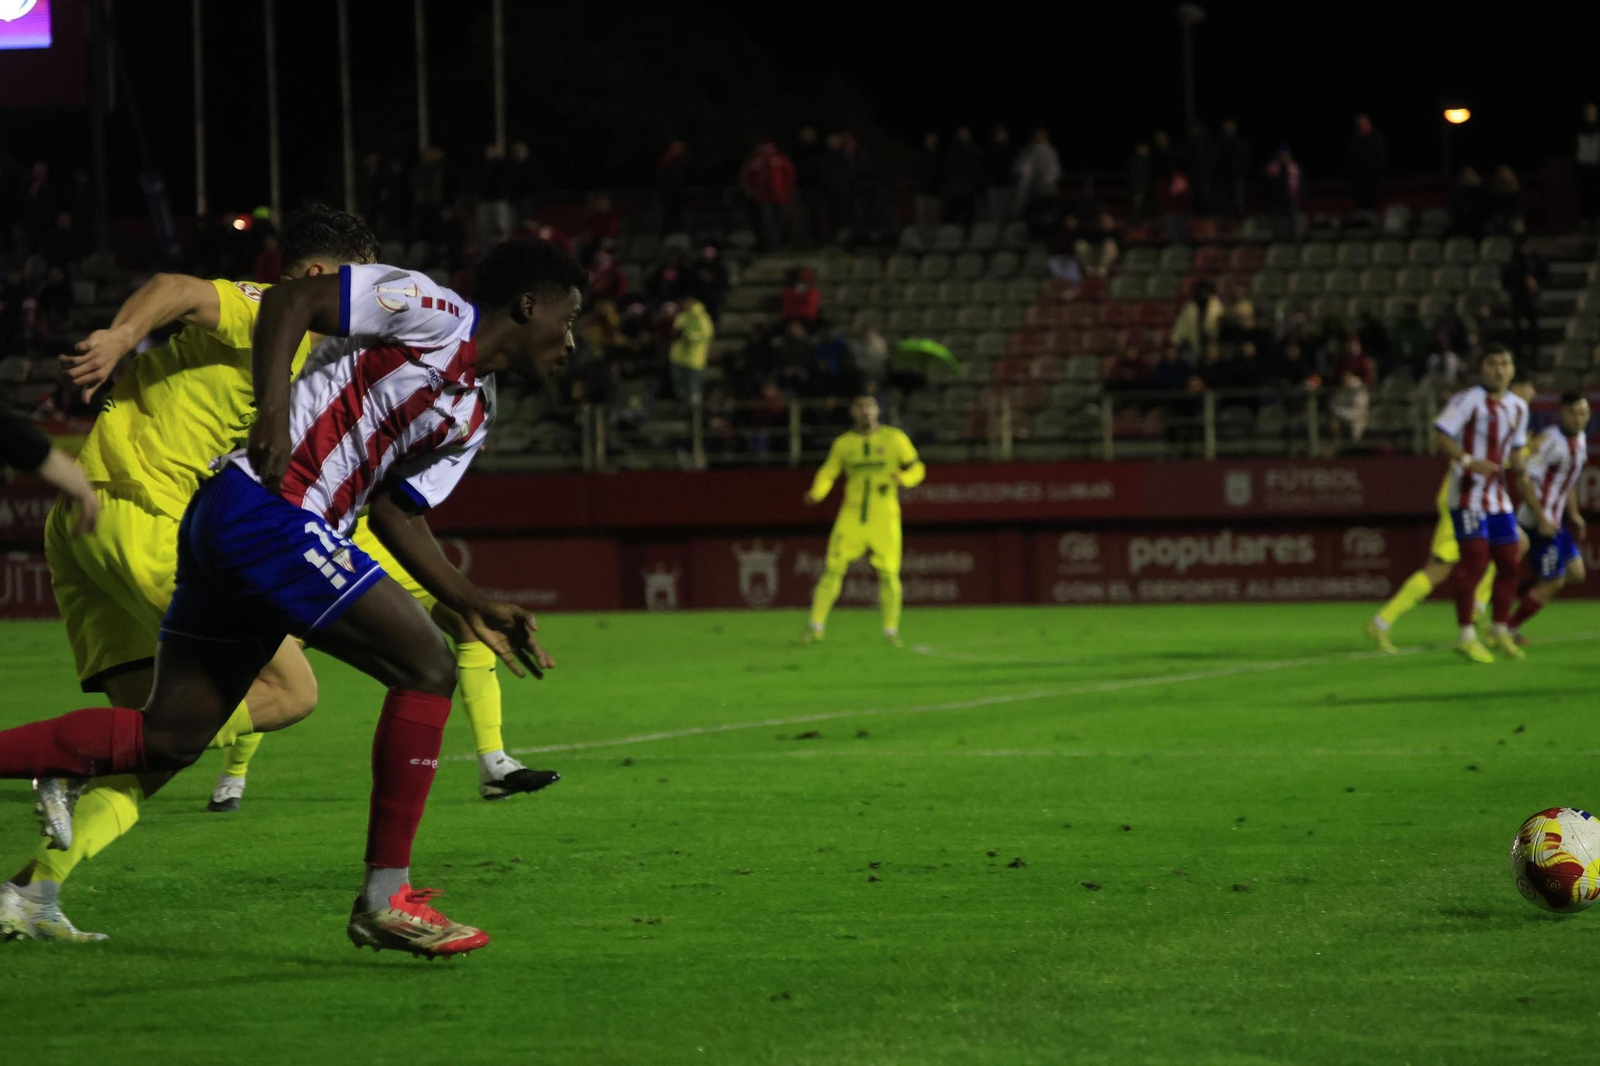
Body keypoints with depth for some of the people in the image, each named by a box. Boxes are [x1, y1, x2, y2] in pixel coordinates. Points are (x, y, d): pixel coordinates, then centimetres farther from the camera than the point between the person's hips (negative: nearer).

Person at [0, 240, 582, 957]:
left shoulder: (473, 415, 21)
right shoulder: (433, 313, -4)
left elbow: (396, 511, 23)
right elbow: (288, 301, -9)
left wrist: (474, 607, 15)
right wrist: (273, 414, -20)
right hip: (265, 508, -10)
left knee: (167, 741, 8)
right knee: (426, 669, -9)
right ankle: (384, 900, -6)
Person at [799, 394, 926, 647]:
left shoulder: (895, 439, 3)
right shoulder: (844, 443, 8)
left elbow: (917, 468, 5)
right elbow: (828, 473, 9)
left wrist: (903, 478, -18)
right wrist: (816, 492, -12)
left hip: (884, 516, -1)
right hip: (852, 516, 1)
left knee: (889, 574, -4)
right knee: (833, 569, -7)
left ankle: (891, 631, 9)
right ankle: (816, 625, 0)